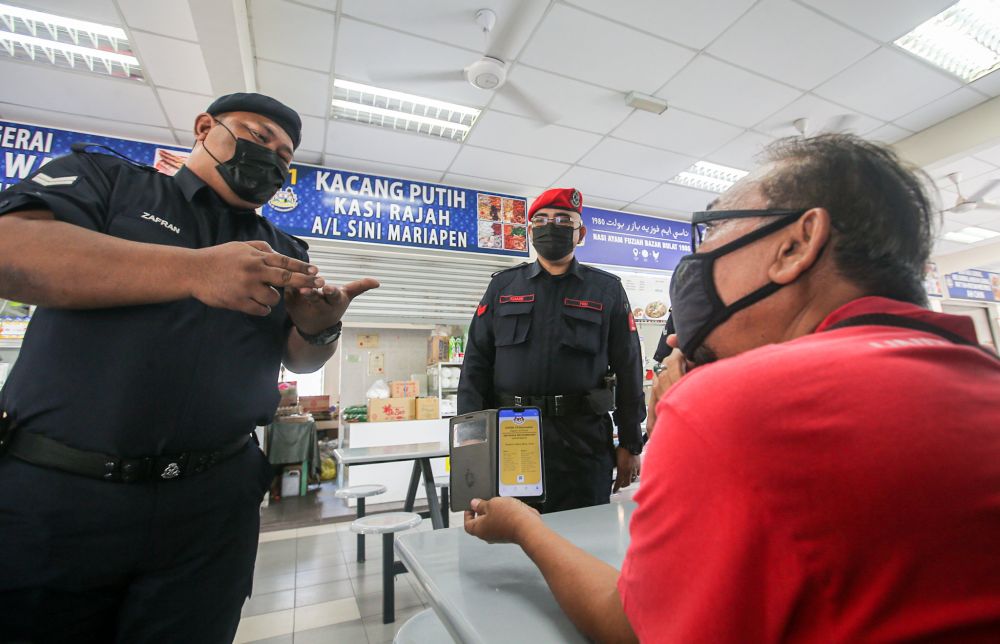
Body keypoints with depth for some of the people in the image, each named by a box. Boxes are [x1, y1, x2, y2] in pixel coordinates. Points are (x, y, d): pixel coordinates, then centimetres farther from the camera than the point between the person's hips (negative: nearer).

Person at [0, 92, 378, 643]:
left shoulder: (283, 252, 11)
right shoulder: (105, 178, 6)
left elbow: (299, 359, 6)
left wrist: (320, 329, -18)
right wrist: (191, 270, -25)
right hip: (49, 491, -1)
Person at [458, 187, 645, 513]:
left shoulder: (607, 290, 7)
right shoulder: (503, 286, 10)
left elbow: (628, 370, 5)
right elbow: (476, 363, 6)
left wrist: (630, 445, 4)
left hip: (584, 441, -1)